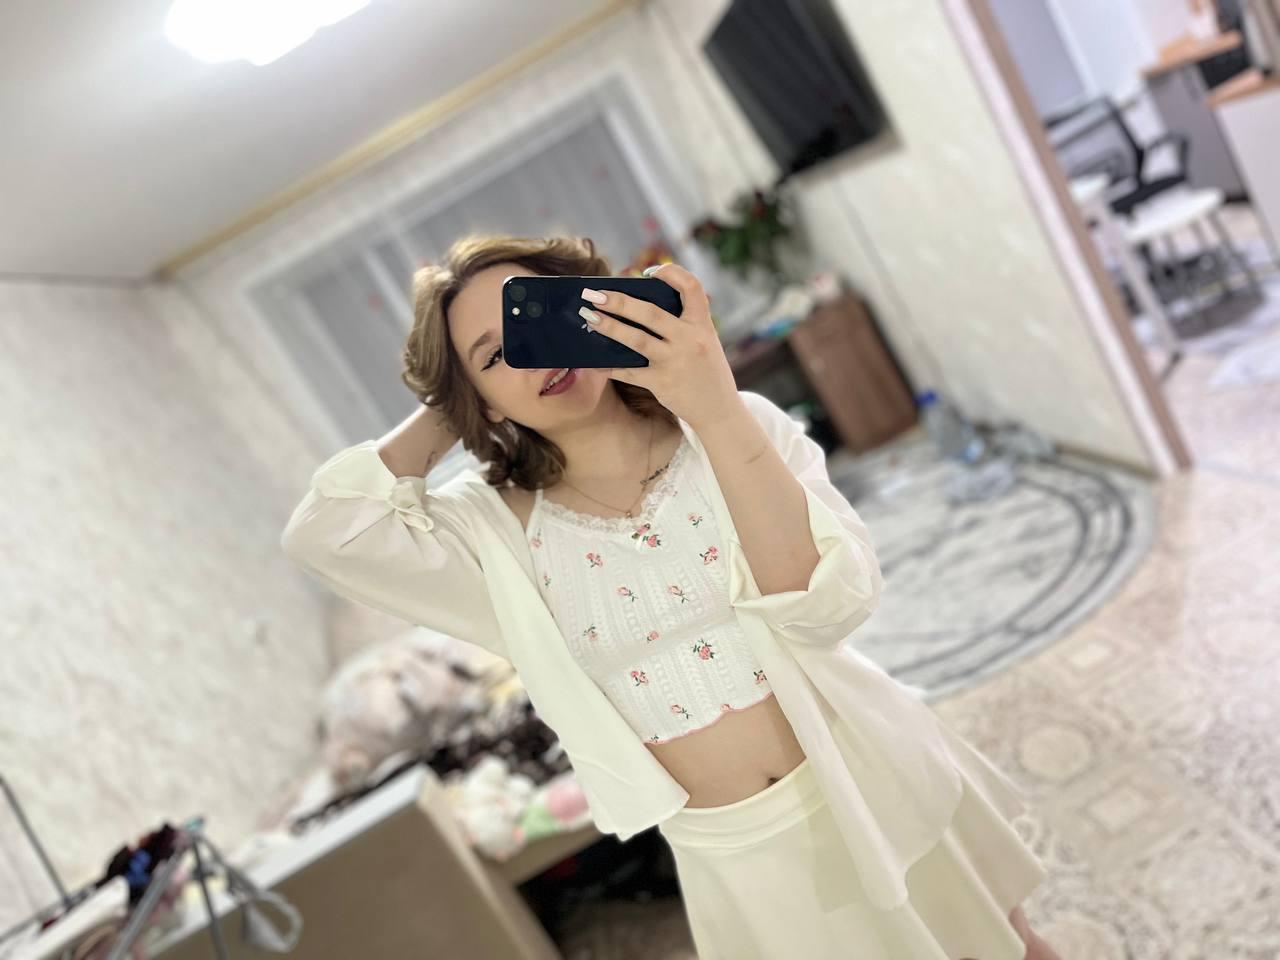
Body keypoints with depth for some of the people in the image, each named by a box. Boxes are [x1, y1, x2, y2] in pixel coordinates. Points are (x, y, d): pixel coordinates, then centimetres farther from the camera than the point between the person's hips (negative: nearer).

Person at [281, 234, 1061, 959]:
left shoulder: (741, 427, -12)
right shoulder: (505, 530, -8)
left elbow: (830, 606, -25)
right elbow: (321, 532, -20)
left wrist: (720, 413, -36)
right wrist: (445, 412, -11)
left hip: (886, 790, 0)